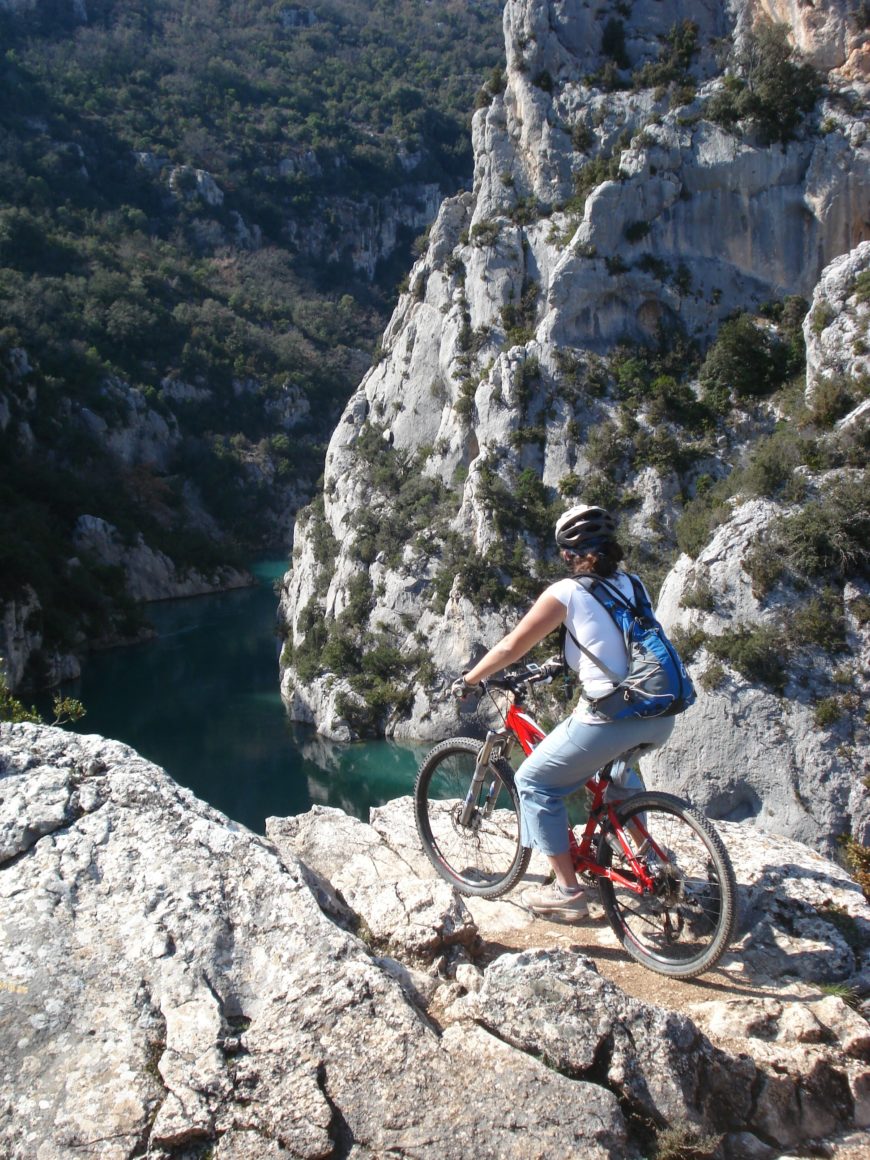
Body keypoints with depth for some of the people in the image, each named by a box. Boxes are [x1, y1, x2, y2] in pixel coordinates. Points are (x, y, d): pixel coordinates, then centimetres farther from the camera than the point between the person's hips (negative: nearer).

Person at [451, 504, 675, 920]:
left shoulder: (567, 592, -2)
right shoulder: (630, 585, 15)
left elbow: (512, 646, 2)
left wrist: (468, 680, 15)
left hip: (611, 718, -7)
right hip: (660, 720, 7)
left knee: (534, 782, 13)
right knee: (618, 759, 40)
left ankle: (567, 890, 12)